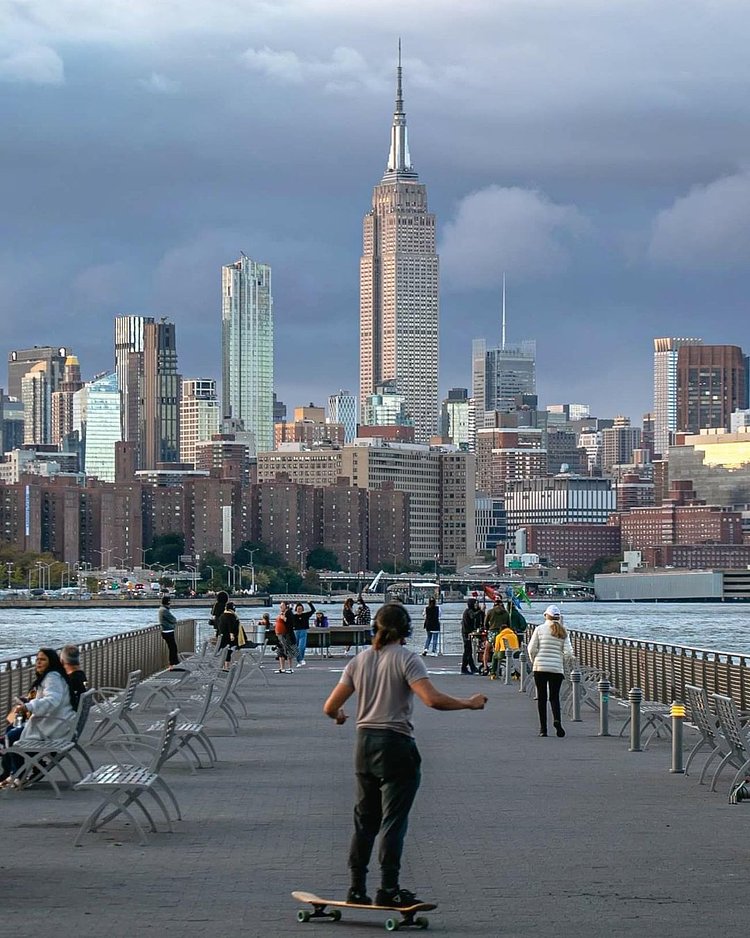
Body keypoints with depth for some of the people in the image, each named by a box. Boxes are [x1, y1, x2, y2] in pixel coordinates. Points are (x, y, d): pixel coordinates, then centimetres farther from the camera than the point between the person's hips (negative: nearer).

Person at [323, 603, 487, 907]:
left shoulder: (359, 661, 7)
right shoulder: (406, 659, -9)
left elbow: (330, 707, 6)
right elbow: (432, 699, -22)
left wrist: (339, 717, 29)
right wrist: (469, 703, -11)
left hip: (365, 744, 6)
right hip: (396, 745, -5)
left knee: (364, 820, 13)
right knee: (393, 821, 0)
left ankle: (357, 888, 14)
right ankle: (389, 889, -1)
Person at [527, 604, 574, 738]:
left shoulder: (540, 629, -2)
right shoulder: (563, 632, 3)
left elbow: (531, 649, -4)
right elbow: (568, 653, -3)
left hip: (540, 667, -1)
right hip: (557, 668, 1)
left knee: (541, 697, 6)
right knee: (555, 697, 8)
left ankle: (543, 728, 4)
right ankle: (557, 719, -19)